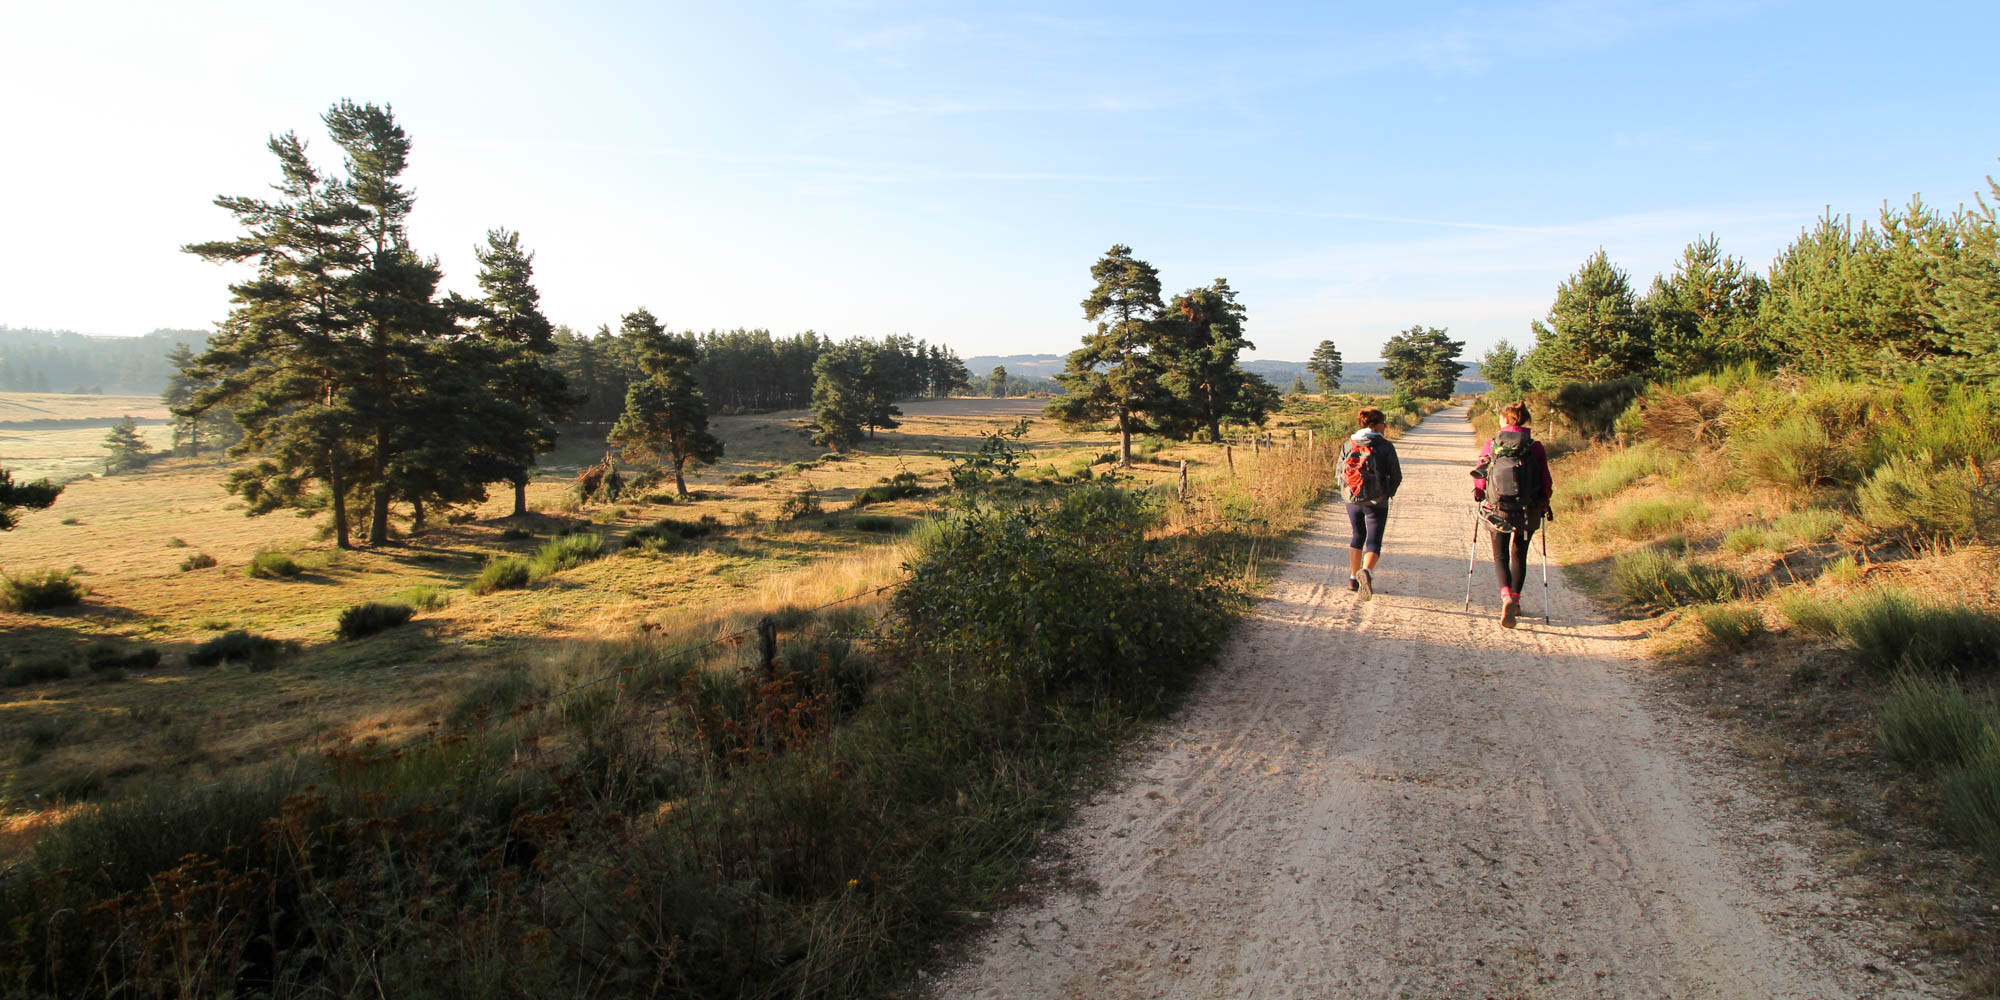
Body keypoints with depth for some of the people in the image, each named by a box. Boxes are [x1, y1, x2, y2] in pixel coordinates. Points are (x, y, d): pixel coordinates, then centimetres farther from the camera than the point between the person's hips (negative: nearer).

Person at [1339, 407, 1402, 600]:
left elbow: (1340, 472, 3)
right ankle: (1366, 571, -25)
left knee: (1358, 535, 23)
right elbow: (1396, 476, -7)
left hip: (1352, 500, 4)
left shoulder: (1348, 445, -1)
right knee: (1373, 541, 3)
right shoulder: (1385, 446, -9)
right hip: (1376, 502, -4)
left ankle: (1353, 578, 25)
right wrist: (1388, 494, 12)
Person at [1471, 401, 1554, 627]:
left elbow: (1479, 479, -2)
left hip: (1497, 509, -1)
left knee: (1500, 557, 7)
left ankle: (1507, 597, -18)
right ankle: (1515, 600, 26)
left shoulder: (1491, 445, -4)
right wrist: (1544, 503, 14)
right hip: (1528, 511, 1)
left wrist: (1480, 497, 17)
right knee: (1519, 556, 19)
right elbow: (1546, 482, -2)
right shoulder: (1535, 447, -5)